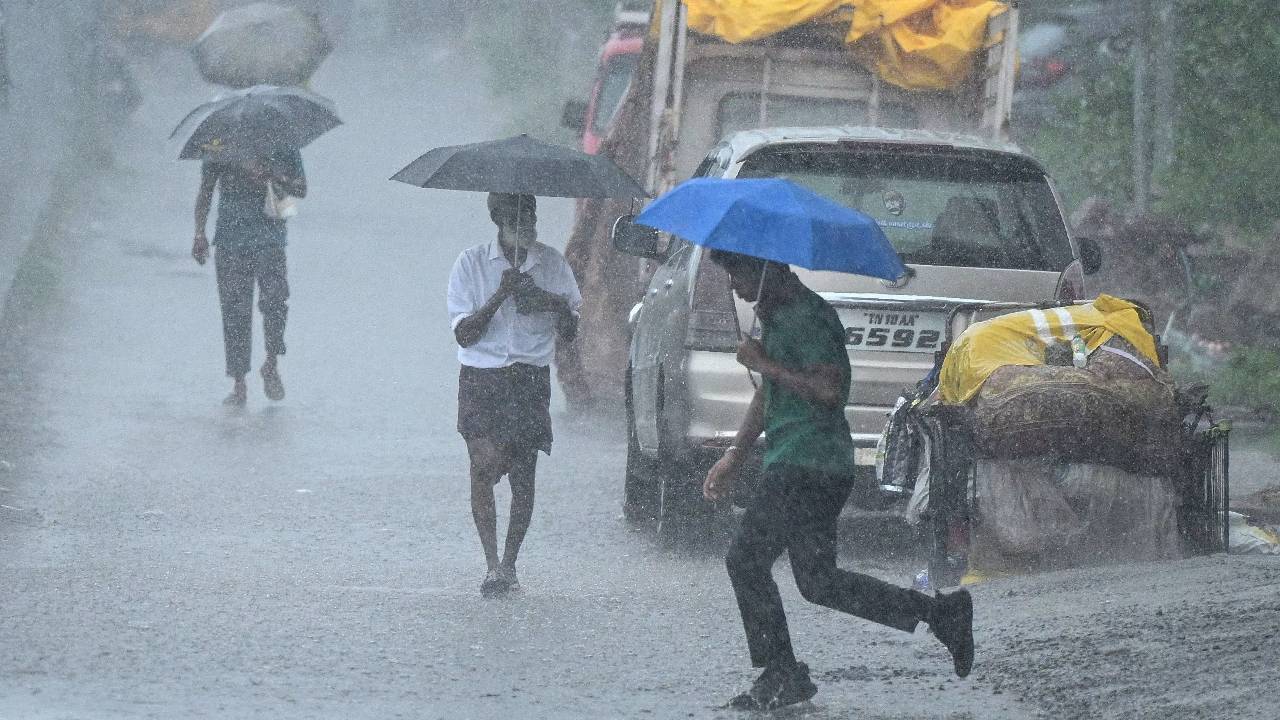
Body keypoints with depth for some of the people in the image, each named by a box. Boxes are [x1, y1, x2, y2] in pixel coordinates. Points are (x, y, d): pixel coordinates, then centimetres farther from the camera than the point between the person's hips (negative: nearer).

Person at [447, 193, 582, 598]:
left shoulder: (551, 264, 8)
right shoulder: (471, 264, 1)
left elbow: (569, 335, 12)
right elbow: (464, 334, -5)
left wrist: (559, 306, -11)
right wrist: (500, 296, -17)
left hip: (531, 380, 2)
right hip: (481, 378, -2)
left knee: (523, 474, 1)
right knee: (486, 463, -17)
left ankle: (508, 565, 13)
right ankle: (493, 565, -16)